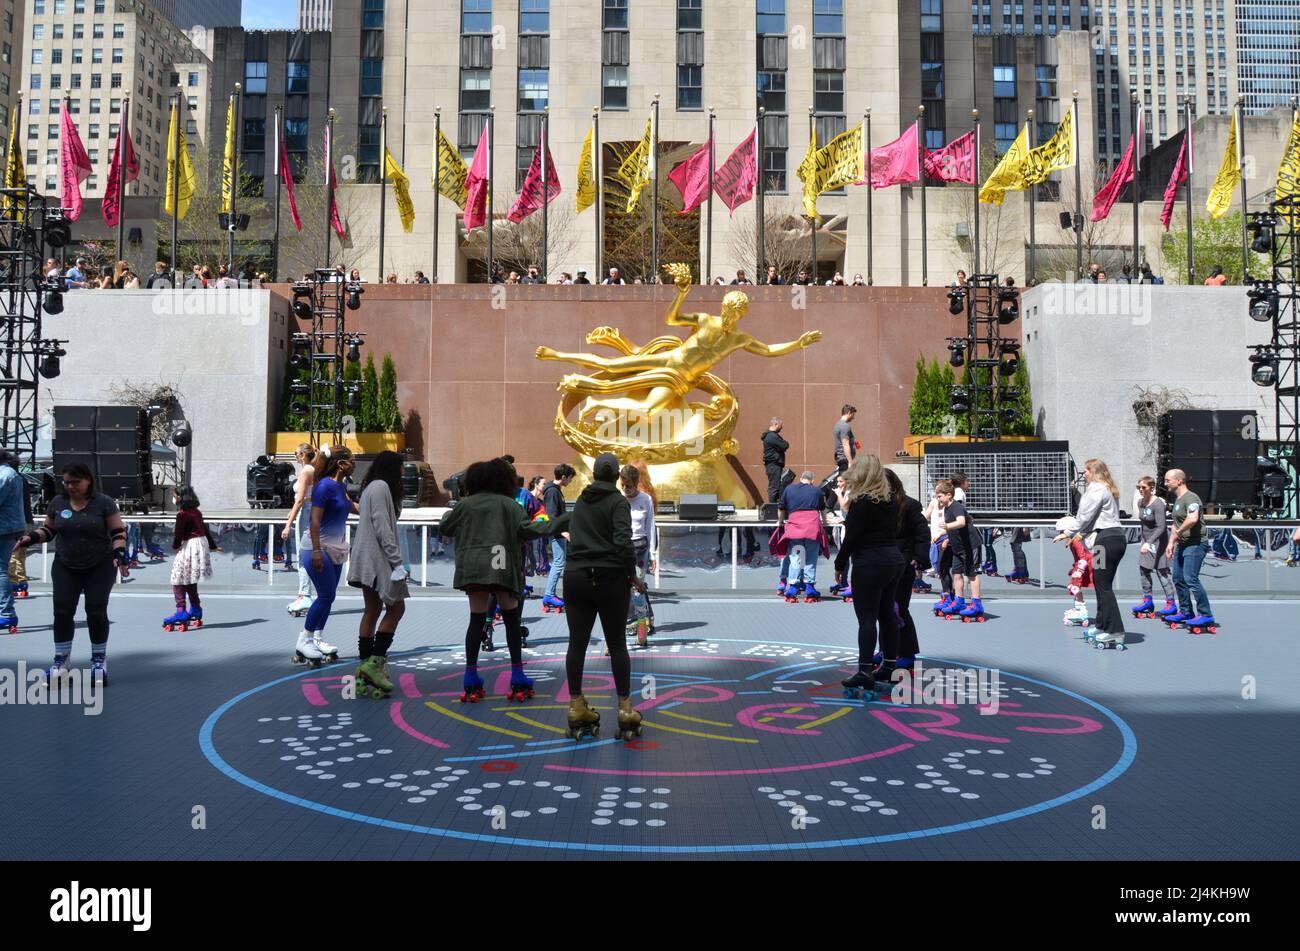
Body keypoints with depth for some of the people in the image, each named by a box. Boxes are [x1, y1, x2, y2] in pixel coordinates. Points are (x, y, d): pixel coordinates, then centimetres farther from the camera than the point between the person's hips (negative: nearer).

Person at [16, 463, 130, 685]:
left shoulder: (104, 503, -7)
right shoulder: (57, 502, 3)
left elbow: (118, 531, -6)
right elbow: (48, 529, 11)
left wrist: (119, 553, -21)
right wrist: (32, 537, -8)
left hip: (99, 567, -3)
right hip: (65, 567, 3)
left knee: (96, 612, -4)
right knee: (62, 612, -2)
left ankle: (99, 659, 11)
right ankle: (62, 659, 11)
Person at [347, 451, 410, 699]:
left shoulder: (371, 488, 20)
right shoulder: (381, 487, -10)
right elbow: (382, 528, -17)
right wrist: (397, 560, -17)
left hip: (366, 561, 10)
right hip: (377, 558, -10)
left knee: (372, 610, 10)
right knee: (396, 607, -6)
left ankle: (364, 673, 11)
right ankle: (374, 662, -8)